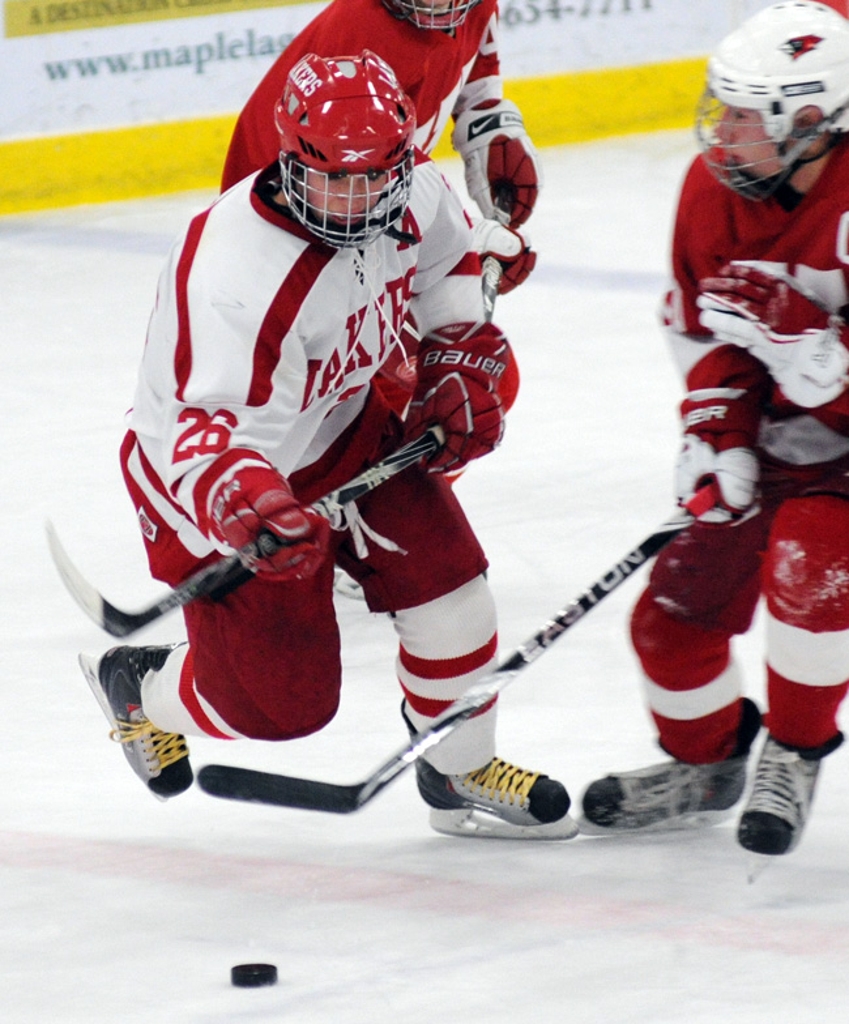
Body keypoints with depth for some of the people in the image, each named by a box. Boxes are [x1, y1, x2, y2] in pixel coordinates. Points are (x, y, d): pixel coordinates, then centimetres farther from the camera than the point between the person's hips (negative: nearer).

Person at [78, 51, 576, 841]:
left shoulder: (411, 189, -15)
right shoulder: (235, 276, -40)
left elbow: (446, 257, 10)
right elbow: (206, 427, -44)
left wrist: (461, 368, 5)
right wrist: (246, 502, -63)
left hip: (345, 426, 7)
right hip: (221, 477, -7)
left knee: (448, 589, 1)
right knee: (282, 705, -1)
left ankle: (463, 775, 27)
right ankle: (138, 687, 32)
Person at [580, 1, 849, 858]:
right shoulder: (715, 186, -8)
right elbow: (704, 328, 4)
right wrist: (717, 430, -9)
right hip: (779, 427, 7)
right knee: (682, 600, 2)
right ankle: (705, 763, 31)